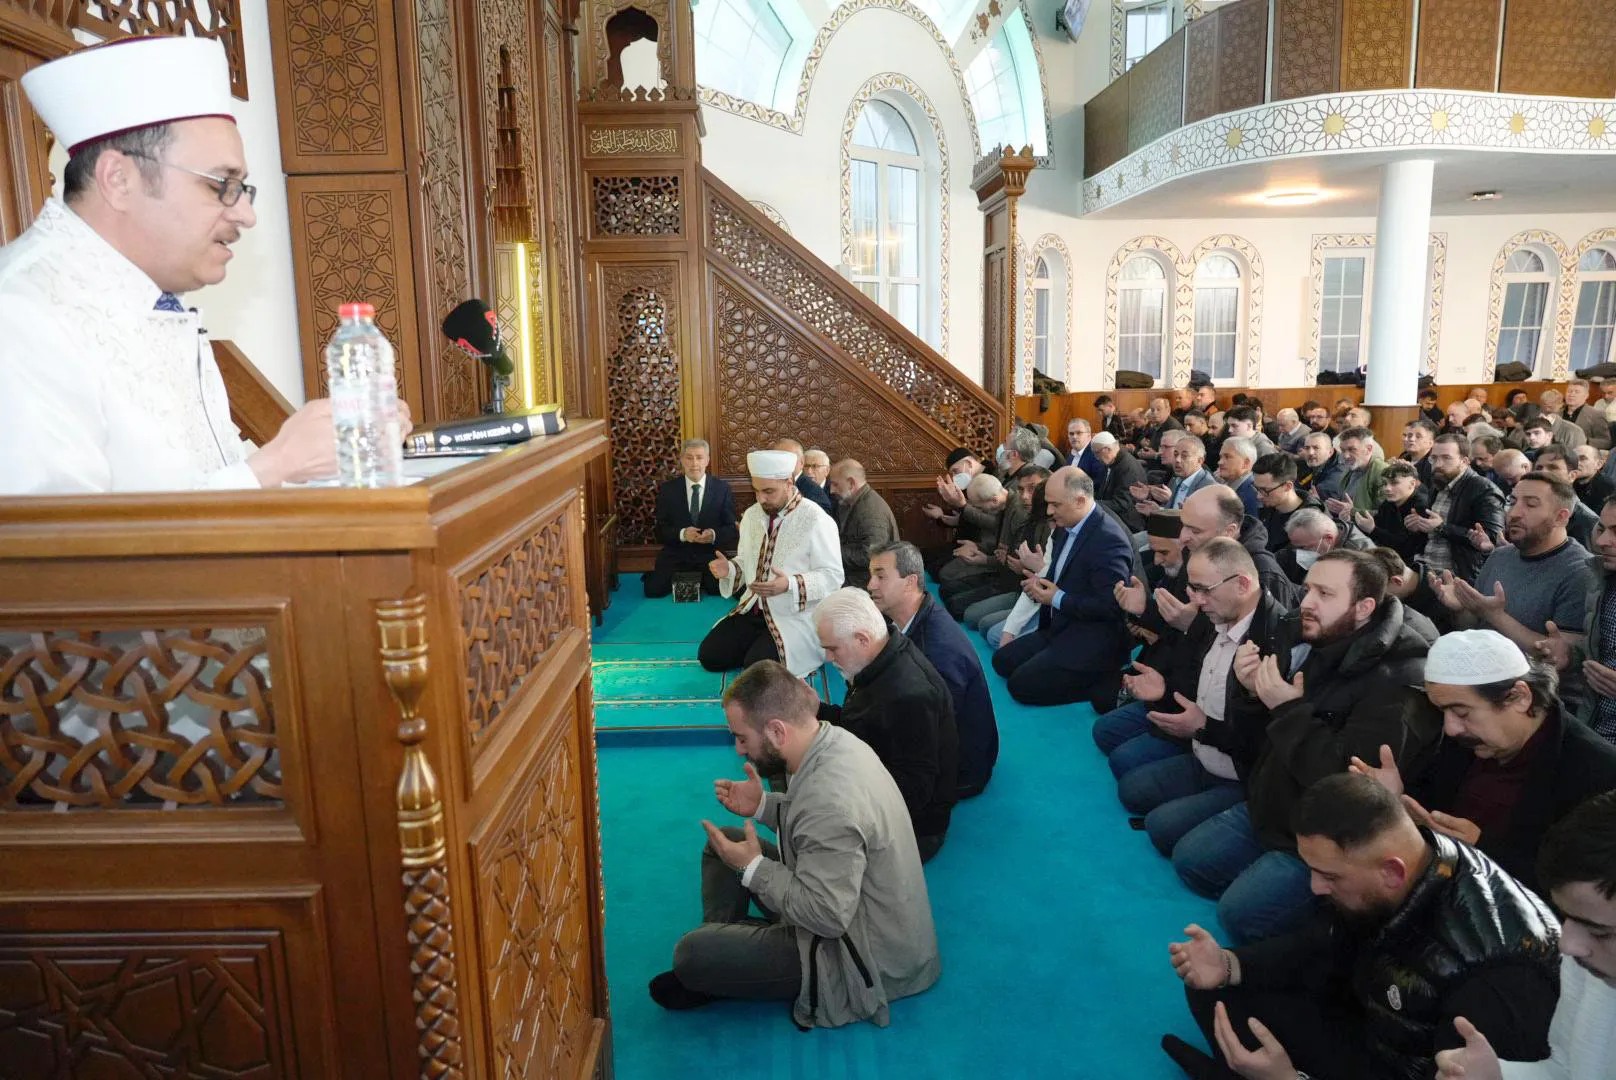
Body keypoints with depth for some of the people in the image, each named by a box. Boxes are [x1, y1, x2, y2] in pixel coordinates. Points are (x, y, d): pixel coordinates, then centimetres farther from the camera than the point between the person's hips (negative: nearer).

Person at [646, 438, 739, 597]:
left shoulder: (722, 488, 3)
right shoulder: (667, 489, 4)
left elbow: (732, 529, 1)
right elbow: (660, 530, 1)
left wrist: (714, 535, -21)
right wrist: (682, 534, -20)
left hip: (710, 556, 0)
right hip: (675, 557, 1)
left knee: (719, 589, -28)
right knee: (654, 589, -21)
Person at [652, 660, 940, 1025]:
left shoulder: (830, 801, -35)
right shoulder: (835, 739, -6)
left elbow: (828, 917, -30)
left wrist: (753, 867, -19)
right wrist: (763, 805, 0)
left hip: (863, 958, -10)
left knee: (690, 954, -18)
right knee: (723, 843, 15)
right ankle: (721, 958, 17)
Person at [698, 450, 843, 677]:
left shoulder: (816, 520, -16)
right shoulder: (751, 514, 6)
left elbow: (832, 577, -17)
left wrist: (790, 584, -32)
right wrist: (729, 569, -8)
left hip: (797, 616, -6)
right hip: (754, 610, 7)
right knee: (709, 655, -5)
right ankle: (761, 646, 17)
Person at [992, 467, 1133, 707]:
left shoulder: (1109, 540, -22)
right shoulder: (1065, 526, 6)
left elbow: (1111, 606, -26)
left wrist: (1058, 598, -18)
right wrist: (1040, 582, -1)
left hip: (1093, 641, -10)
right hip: (1061, 627, 10)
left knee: (1022, 685, -14)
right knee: (1002, 660, 7)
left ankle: (1105, 683, -6)